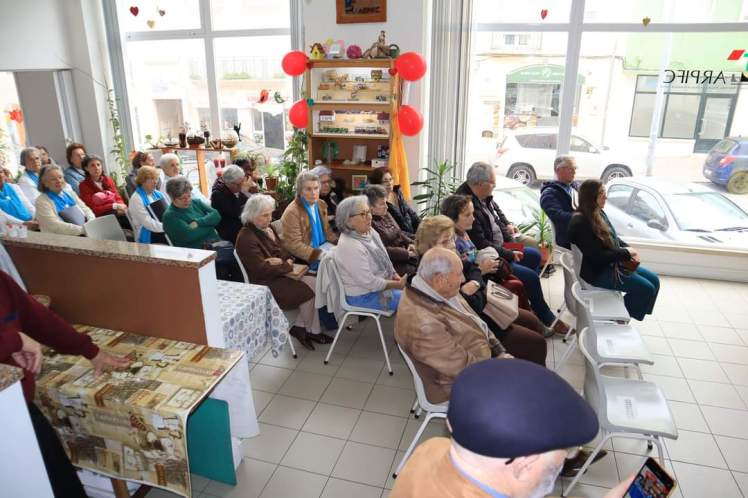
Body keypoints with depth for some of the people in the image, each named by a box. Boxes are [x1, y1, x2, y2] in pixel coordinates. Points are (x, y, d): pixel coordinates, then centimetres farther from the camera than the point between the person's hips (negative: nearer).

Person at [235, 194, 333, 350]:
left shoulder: (268, 228, 11)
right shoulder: (246, 238, -17)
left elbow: (285, 252, 14)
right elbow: (262, 270, -22)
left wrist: (280, 261, -11)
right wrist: (287, 266, -12)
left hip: (278, 275, 9)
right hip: (264, 285, -8)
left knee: (314, 283, -12)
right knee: (310, 289, -16)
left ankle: (300, 326, -2)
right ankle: (309, 330, 6)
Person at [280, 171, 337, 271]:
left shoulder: (321, 204, 8)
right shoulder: (292, 212, -16)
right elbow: (294, 245, -20)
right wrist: (318, 255, -29)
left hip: (323, 246, 8)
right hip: (306, 257, -7)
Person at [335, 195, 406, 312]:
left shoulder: (370, 232, 0)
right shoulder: (350, 247, -28)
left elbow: (385, 260, 11)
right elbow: (370, 283, -25)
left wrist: (397, 277, -3)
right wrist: (398, 284, -17)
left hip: (382, 284, 9)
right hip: (363, 297, -9)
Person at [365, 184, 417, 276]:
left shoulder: (386, 215, 10)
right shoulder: (370, 224, -17)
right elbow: (383, 250, -20)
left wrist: (409, 243, 1)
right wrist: (407, 253, -17)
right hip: (393, 261, -8)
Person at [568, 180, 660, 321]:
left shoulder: (599, 213, 6)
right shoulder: (580, 223, -24)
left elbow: (614, 238, 17)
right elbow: (597, 256, -26)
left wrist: (628, 249, -3)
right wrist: (625, 253, -15)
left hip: (612, 263, 10)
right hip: (597, 272, -10)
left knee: (654, 280, 6)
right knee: (646, 289, -13)